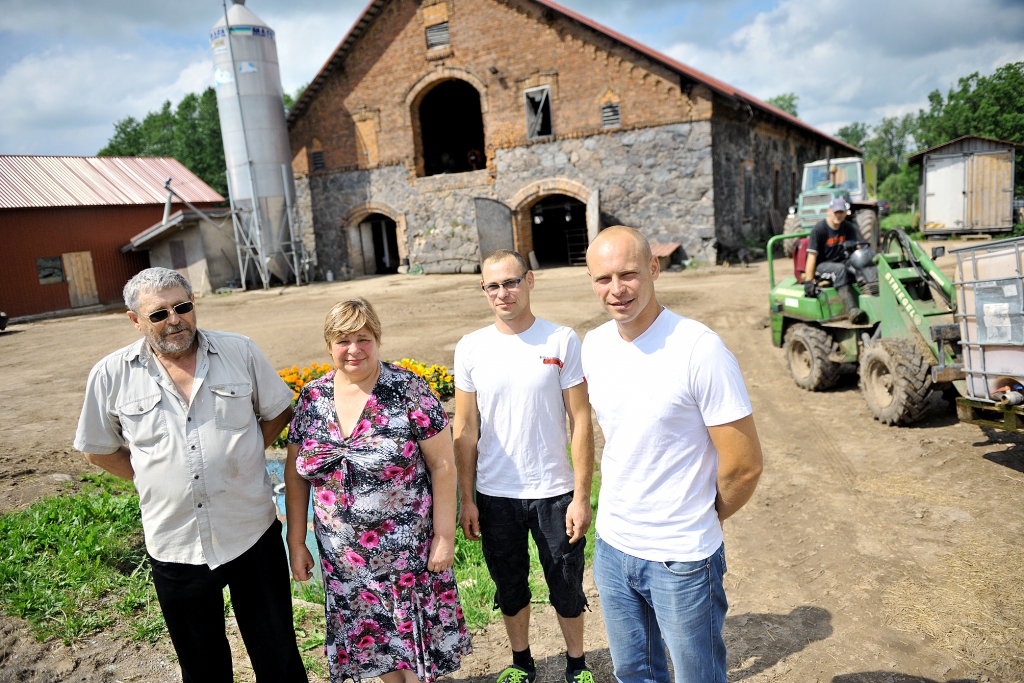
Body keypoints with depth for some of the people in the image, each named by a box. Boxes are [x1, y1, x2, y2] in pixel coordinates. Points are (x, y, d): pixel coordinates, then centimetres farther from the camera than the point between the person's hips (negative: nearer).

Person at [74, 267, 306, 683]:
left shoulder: (240, 352, -5)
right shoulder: (111, 376, -4)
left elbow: (278, 412, 7)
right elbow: (99, 449, 9)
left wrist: (239, 458, 1)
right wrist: (154, 479, 2)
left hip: (253, 535, 0)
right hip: (175, 546, 1)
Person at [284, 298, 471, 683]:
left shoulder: (408, 391, -13)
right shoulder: (312, 397, -1)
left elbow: (443, 466, -12)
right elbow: (296, 474, 6)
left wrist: (445, 537, -12)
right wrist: (296, 543, 6)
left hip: (408, 549, -4)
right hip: (342, 555, 4)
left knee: (415, 633, 10)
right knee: (368, 637, 18)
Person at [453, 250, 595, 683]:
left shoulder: (562, 341, -8)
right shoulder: (471, 348, -3)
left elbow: (581, 421, -7)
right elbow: (465, 429, 2)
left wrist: (582, 496, -9)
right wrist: (466, 499, 1)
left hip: (554, 492, -2)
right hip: (495, 496, 2)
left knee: (567, 587, 14)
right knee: (510, 587, 19)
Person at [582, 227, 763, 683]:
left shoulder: (699, 349, -22)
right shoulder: (594, 346, -2)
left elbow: (744, 465, -17)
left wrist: (703, 519, -2)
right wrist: (627, 500, 12)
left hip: (682, 559, -5)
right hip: (611, 545, 6)